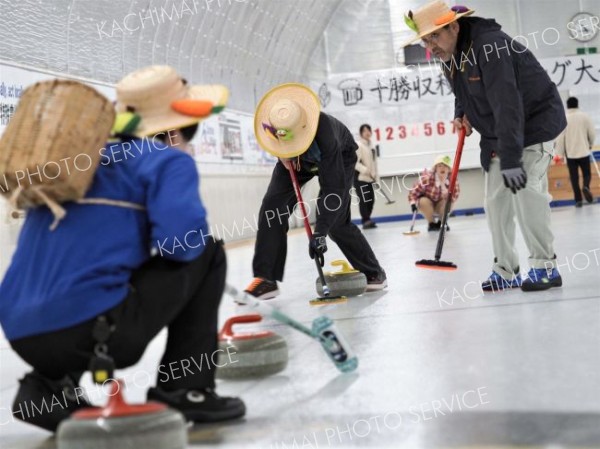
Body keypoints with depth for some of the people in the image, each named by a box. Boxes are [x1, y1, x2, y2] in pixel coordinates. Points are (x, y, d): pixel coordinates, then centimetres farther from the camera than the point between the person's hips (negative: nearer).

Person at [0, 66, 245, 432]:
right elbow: (181, 241, -15)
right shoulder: (169, 161, 0)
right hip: (93, 330, -7)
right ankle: (185, 390, 8)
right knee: (207, 253, 11)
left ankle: (50, 385, 16)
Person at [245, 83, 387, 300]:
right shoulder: (272, 119, -33)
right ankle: (266, 279, -11)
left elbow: (333, 189, -42)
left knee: (335, 221, -14)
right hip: (295, 159, 5)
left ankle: (374, 273, 7)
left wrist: (319, 233, -43)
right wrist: (283, 155, -19)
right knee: (272, 207, -15)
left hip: (338, 157, -4)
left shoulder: (325, 135, -46)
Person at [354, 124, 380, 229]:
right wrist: (365, 170, -25)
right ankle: (366, 221, -14)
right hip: (360, 178, -8)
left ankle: (367, 221, 16)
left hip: (370, 178, 8)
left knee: (371, 200, 7)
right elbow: (355, 162, -19)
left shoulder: (372, 146, 17)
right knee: (364, 200, -13)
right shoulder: (358, 145, -9)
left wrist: (376, 177, 18)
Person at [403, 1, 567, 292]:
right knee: (496, 200, 4)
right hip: (496, 133, 8)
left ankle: (545, 267, -10)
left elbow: (507, 104, -37)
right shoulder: (449, 58, -2)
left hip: (535, 122, -8)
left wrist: (511, 159, -41)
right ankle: (505, 271, 12)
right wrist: (461, 114, -1)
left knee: (526, 189, -20)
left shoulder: (490, 46, -30)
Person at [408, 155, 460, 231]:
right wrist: (413, 203, -36)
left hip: (440, 206, 1)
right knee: (423, 201, -34)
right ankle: (432, 223, -7)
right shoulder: (427, 178, -28)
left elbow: (453, 198, -31)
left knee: (448, 201, -30)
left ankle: (442, 222, 0)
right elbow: (414, 191, -20)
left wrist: (443, 184, -40)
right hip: (427, 205, -1)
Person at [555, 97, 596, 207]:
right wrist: (591, 144, 21)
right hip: (584, 151, 0)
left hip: (570, 153, 0)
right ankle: (586, 187, -20)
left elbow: (560, 137, -7)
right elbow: (592, 133, 2)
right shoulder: (584, 116, -1)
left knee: (574, 177, 4)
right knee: (587, 173, 10)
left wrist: (560, 153, 2)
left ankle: (578, 200, -1)